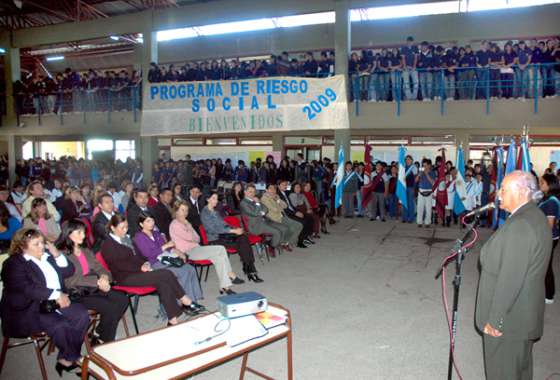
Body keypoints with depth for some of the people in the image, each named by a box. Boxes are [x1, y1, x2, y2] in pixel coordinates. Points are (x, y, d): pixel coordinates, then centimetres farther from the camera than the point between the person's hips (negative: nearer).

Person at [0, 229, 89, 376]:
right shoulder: (13, 264, -7)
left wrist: (57, 255, -3)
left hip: (54, 302, 7)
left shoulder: (47, 256, 12)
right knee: (60, 325, -28)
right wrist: (56, 295, -23)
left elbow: (69, 271, 13)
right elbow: (27, 288, -20)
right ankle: (75, 357, -3)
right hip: (29, 310, -6)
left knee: (82, 315, -15)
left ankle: (66, 359, -6)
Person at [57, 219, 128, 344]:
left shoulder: (86, 251, 19)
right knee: (110, 307, -24)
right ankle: (103, 341, -2)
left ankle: (99, 334, 0)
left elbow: (99, 268, 14)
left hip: (94, 289, 7)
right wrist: (97, 281, -17)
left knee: (123, 299, -16)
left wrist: (104, 277, -10)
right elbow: (71, 281, -15)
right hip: (77, 294, -7)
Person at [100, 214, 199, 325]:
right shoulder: (107, 246, -6)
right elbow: (120, 264, -14)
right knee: (165, 274, -24)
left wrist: (145, 263, -1)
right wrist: (140, 268, -17)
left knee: (163, 283, -22)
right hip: (126, 278, -7)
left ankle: (173, 319, -24)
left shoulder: (126, 238, 18)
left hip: (137, 271, 7)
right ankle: (185, 301, -12)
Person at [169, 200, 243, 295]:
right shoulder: (174, 224, -6)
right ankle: (231, 275, -10)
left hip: (196, 249, 8)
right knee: (221, 249, -20)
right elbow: (189, 237, -16)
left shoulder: (186, 223, 22)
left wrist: (193, 238, -4)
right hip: (188, 252, -8)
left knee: (219, 257, -17)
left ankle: (224, 286, -19)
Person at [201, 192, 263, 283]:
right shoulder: (204, 213, -7)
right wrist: (233, 231, -19)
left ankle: (248, 269, -25)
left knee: (243, 237, -22)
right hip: (215, 240, -7)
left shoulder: (215, 211, 19)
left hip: (223, 234, 7)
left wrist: (235, 229, 0)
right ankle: (250, 271, -19)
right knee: (241, 244, -26)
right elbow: (213, 229, -17)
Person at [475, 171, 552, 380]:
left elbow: (510, 278, -27)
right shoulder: (536, 216, 5)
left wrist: (494, 318, -20)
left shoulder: (520, 225, -26)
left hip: (509, 316, -9)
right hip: (526, 312, 10)